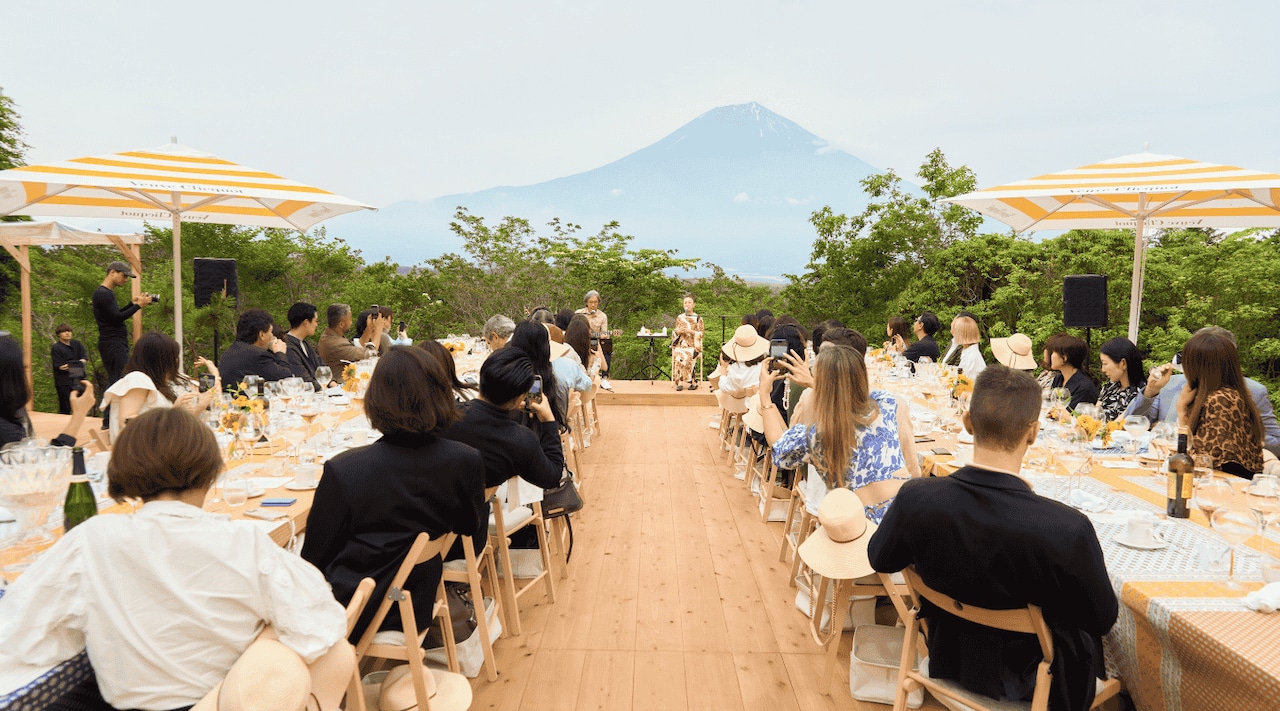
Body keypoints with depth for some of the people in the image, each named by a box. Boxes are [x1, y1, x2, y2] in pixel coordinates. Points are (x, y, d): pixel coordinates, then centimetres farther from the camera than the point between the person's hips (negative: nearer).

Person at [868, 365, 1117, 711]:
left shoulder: (915, 498, -27)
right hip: (1024, 678, -3)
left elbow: (880, 559, -7)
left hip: (946, 660, 3)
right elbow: (1104, 618, -16)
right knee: (1086, 630, 29)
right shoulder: (1069, 529, -35)